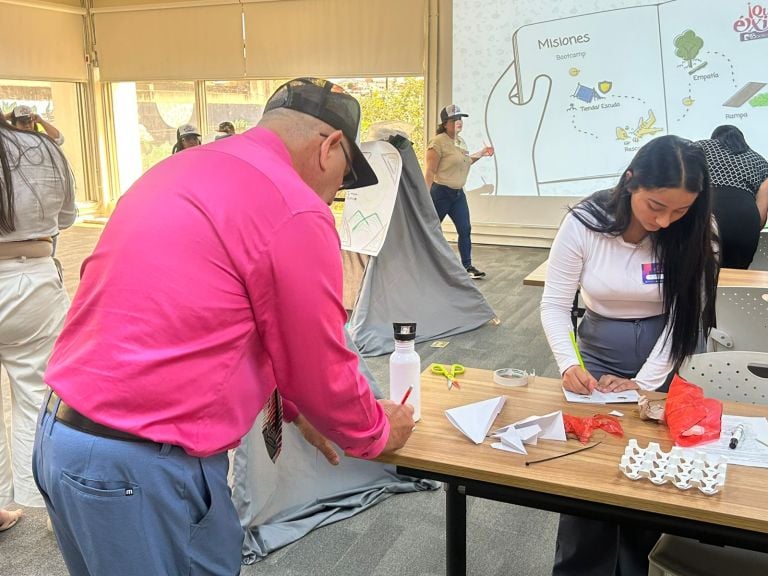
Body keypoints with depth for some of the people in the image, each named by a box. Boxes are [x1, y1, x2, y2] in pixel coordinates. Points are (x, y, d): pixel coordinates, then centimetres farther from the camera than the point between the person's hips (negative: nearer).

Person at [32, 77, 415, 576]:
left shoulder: (182, 169, 11)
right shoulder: (295, 211, -16)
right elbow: (320, 367, -6)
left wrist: (294, 407, 25)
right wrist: (377, 434, 13)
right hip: (140, 466, -9)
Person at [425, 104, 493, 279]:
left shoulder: (461, 142, 12)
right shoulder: (438, 142, -14)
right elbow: (430, 171, -17)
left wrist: (481, 153, 19)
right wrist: (426, 195, -22)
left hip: (458, 193, 7)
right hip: (440, 192, -7)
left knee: (465, 229, 2)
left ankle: (467, 266, 9)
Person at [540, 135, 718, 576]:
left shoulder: (691, 231, -14)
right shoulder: (583, 224, -18)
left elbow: (686, 315, -12)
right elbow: (555, 305, -13)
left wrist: (645, 382, -19)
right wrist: (568, 364, -28)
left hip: (667, 359, 1)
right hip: (599, 356, 0)